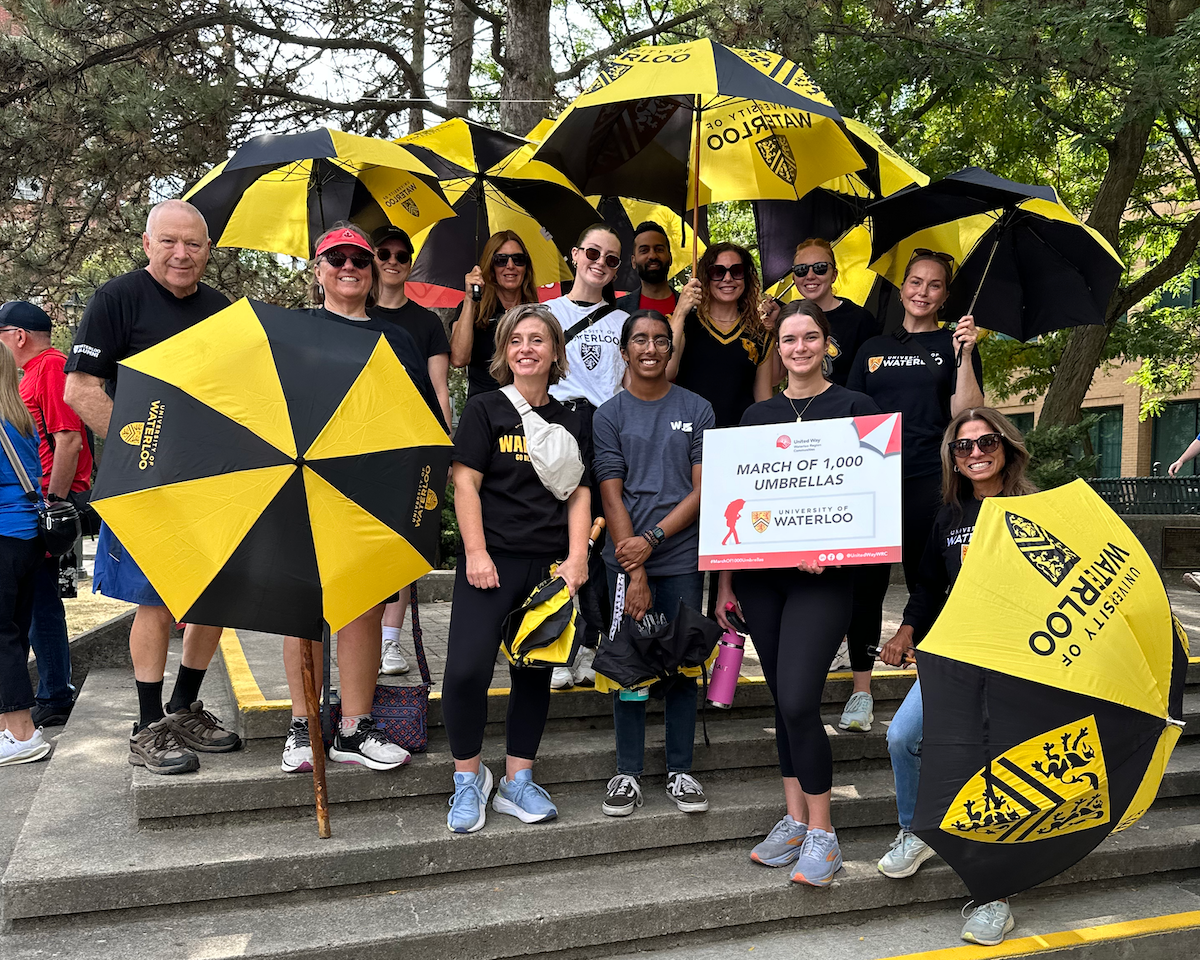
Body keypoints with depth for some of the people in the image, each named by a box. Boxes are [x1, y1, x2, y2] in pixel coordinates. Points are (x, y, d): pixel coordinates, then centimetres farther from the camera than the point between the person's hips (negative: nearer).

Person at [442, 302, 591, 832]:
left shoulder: (569, 422, 12)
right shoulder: (485, 409, 2)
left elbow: (579, 494, 10)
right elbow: (466, 484, -3)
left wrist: (577, 557, -2)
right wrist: (476, 553, -12)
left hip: (549, 564, 4)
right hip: (491, 559, -4)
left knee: (535, 673, 9)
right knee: (467, 670, -13)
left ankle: (517, 782, 22)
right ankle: (468, 776, 8)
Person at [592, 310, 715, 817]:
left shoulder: (697, 410, 5)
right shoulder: (609, 415, 4)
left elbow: (702, 491, 0)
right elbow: (612, 497, -2)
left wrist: (652, 538, -12)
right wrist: (635, 573, -9)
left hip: (682, 557, 1)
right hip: (626, 559, 0)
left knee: (682, 664, 6)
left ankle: (680, 771, 18)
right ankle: (628, 773, 15)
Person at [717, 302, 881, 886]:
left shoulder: (856, 409, 2)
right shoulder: (757, 416, 13)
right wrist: (725, 581, 9)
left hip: (823, 574, -4)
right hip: (760, 574, 4)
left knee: (798, 699, -13)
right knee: (783, 700, 9)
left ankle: (821, 833, 2)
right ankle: (795, 820, 21)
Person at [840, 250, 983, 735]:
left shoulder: (953, 345, 9)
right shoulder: (874, 349, 17)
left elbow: (965, 415, -2)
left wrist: (964, 357, -12)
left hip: (929, 481, -2)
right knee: (865, 584, 0)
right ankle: (861, 691, 10)